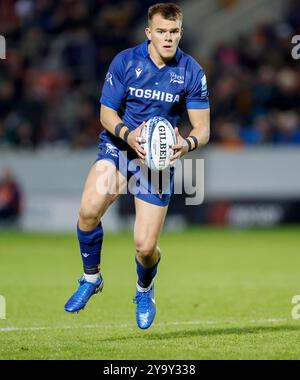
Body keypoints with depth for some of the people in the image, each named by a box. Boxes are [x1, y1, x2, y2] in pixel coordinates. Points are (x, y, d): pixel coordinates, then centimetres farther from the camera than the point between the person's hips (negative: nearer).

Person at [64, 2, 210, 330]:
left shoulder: (192, 72, -6)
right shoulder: (125, 61, -7)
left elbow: (202, 128, -3)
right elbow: (107, 112, -3)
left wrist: (188, 143, -26)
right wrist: (128, 134, -24)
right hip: (118, 146, 0)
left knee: (145, 246, -8)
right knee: (89, 209, -29)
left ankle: (144, 291, 29)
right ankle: (91, 278, -2)